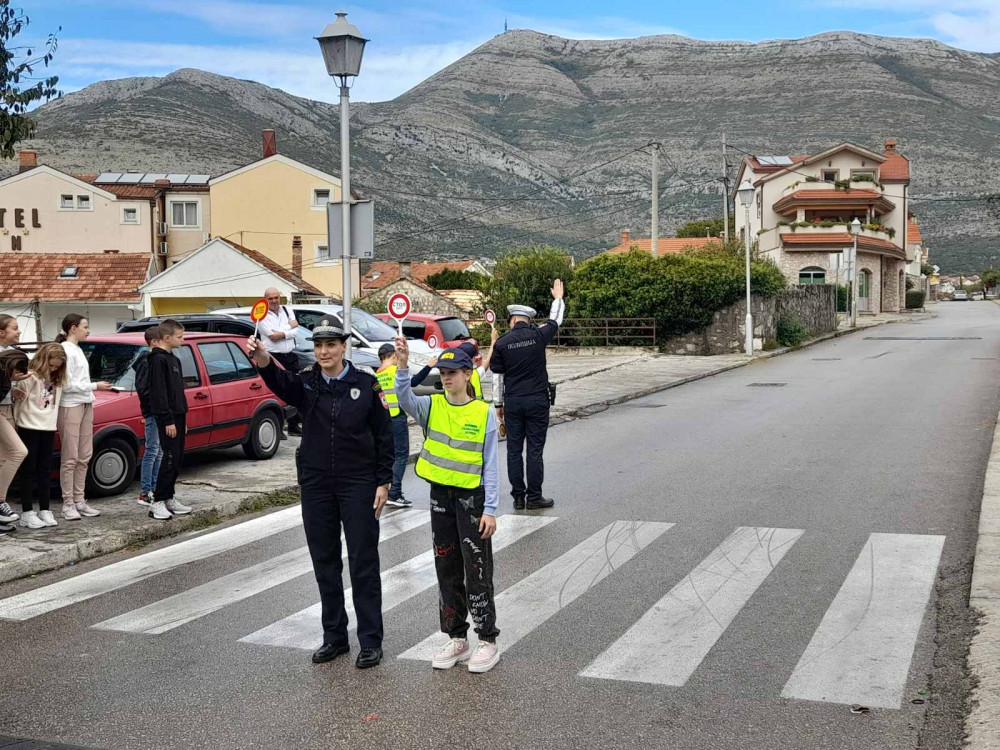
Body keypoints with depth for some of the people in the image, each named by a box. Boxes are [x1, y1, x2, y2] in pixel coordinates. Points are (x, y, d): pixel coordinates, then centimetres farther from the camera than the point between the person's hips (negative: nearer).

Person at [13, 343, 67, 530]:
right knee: (28, 471, 0)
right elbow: (19, 400, -11)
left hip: (48, 429, 6)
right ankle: (27, 513, 3)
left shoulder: (57, 380, 10)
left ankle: (44, 510, 16)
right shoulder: (30, 377, -11)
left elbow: (55, 403, 11)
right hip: (29, 428, -6)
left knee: (45, 471, 10)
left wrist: (54, 423, 3)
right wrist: (15, 421, -9)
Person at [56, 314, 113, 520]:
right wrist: (95, 386, -15)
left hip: (85, 406, 9)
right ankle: (68, 504, 1)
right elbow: (67, 385, -18)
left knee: (84, 457, 10)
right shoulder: (65, 350, -12)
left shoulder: (77, 350, 15)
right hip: (70, 407, -9)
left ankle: (79, 500, 17)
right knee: (70, 458, -4)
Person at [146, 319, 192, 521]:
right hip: (167, 418, -9)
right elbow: (159, 392, -18)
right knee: (170, 459, -10)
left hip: (177, 415, 9)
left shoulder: (173, 360, 17)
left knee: (177, 459, 10)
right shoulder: (158, 360, -13)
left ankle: (169, 499, 16)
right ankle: (157, 502, -7)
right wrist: (168, 420, -21)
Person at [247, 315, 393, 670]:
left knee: (363, 563, 0)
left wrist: (383, 482, -6)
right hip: (316, 484, 3)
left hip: (359, 485, -3)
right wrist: (264, 362, -45)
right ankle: (334, 637, 23)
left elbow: (384, 435, 0)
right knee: (325, 563, 10)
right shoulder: (306, 384, 1)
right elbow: (281, 383, -23)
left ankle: (371, 641, 9)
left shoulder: (366, 385, -3)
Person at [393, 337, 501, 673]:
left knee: (477, 572, -2)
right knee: (447, 571, 10)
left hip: (472, 497, -4)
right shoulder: (432, 406, 0)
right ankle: (457, 639, 22)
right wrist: (402, 366, -37)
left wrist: (490, 509, -10)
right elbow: (405, 400, -22)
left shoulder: (484, 413, -7)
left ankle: (488, 641, 9)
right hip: (440, 496, 4)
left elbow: (491, 465, -6)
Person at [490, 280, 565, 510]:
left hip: (512, 402, 1)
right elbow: (555, 320, 16)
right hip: (537, 400, -1)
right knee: (535, 450, 2)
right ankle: (534, 497, 3)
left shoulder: (502, 343, -1)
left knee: (514, 450, 7)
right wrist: (558, 298, 34)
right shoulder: (538, 335, -3)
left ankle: (518, 497, 9)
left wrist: (498, 404, 10)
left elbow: (497, 377, 1)